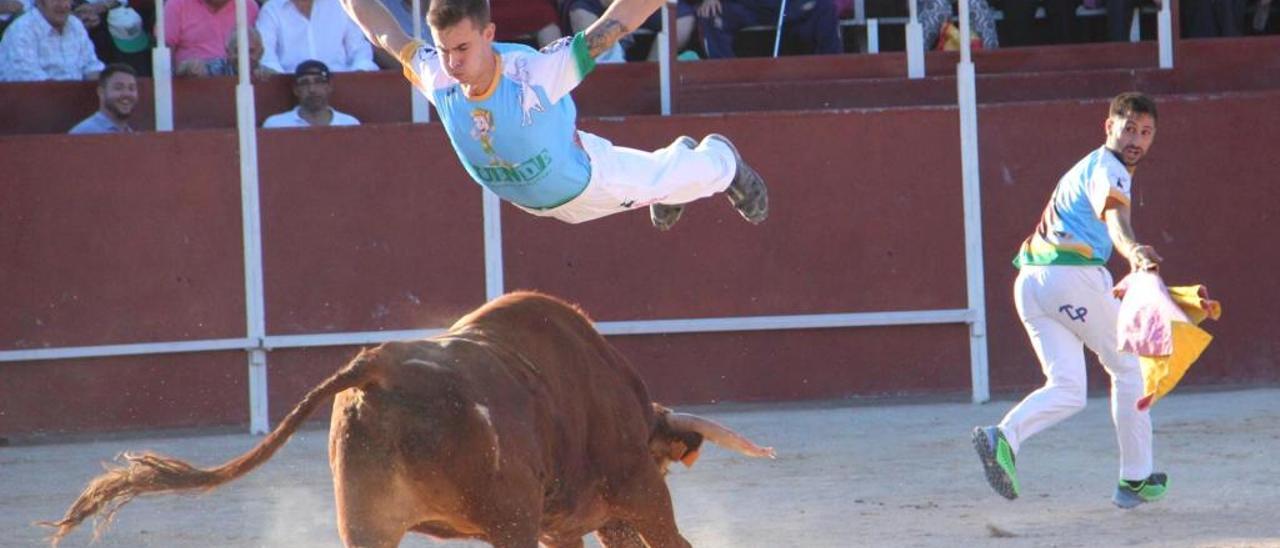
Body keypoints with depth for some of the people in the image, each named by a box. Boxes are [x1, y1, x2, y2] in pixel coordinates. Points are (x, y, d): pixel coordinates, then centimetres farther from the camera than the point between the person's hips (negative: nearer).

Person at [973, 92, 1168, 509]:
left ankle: (1004, 437, -25)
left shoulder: (1088, 166, 26)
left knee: (1067, 390, 2)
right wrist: (1133, 252, -47)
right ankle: (1135, 479, 12)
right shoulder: (1108, 169, -5)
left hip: (1030, 282, 8)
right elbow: (1114, 216, -28)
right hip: (1072, 275, -8)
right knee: (1127, 368, 9)